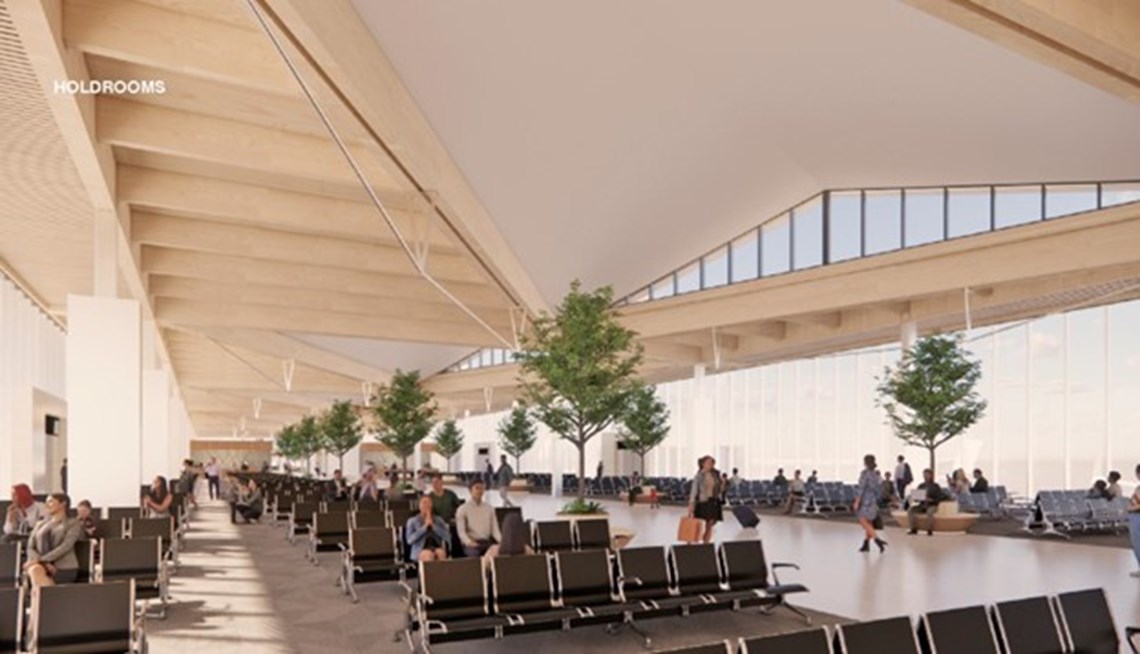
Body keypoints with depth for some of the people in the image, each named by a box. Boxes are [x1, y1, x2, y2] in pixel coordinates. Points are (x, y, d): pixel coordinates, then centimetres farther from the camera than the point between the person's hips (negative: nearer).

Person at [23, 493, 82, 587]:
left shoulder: (73, 523, 8)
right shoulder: (40, 524, 23)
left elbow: (66, 546, -7)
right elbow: (30, 548, 11)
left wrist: (41, 560, -18)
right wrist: (44, 563, -9)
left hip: (64, 568, -3)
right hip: (42, 565, 3)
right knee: (35, 570, -34)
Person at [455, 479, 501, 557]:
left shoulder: (490, 508, 16)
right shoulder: (463, 509, 4)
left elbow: (495, 529, 9)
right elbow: (461, 531, -5)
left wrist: (502, 541, -11)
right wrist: (469, 542, -25)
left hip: (487, 542, 3)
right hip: (472, 544, -3)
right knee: (474, 553, -37)